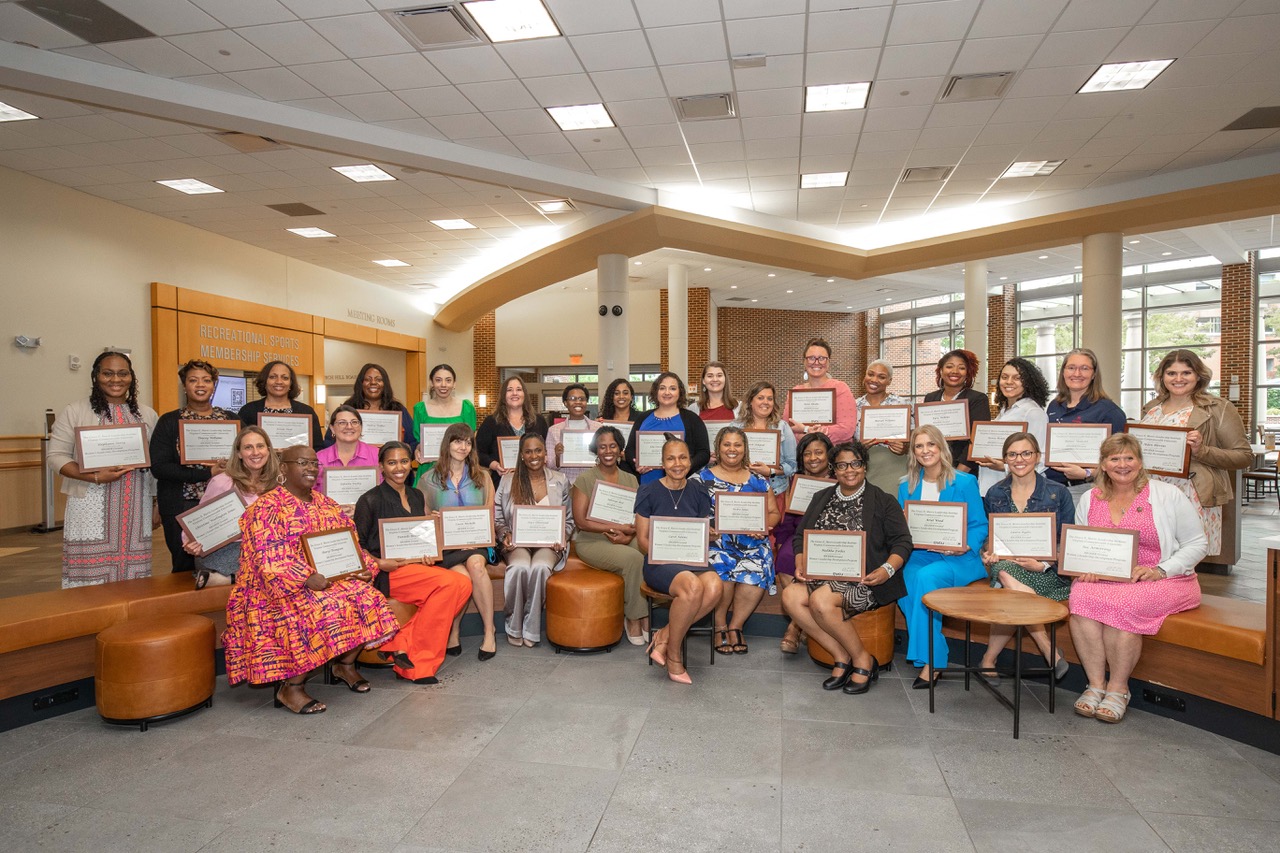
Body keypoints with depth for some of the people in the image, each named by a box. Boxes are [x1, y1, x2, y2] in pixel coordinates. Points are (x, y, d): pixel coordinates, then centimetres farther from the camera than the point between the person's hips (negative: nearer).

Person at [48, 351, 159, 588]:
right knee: (90, 572, -2)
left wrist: (157, 503, 11)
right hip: (91, 508, -3)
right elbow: (57, 457, -3)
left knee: (133, 573, 4)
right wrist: (96, 477, -18)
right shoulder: (75, 411, 2)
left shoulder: (147, 414, 12)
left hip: (136, 509, 3)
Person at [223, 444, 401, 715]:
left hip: (332, 579, 6)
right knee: (325, 609, -32)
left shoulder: (325, 504, 14)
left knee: (365, 597, -17)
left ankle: (346, 664, 3)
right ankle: (291, 688, -17)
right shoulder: (267, 507, -7)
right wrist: (307, 578, -31)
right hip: (282, 588, -6)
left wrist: (366, 566, -7)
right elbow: (269, 558, -18)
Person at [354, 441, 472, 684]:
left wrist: (429, 554, 3)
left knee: (464, 583, -23)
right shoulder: (370, 500, -1)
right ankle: (418, 664, -19)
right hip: (387, 573, -6)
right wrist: (379, 563, -17)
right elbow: (357, 546, -1)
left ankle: (402, 643, -19)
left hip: (417, 566, 6)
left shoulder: (417, 497, 17)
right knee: (449, 582, -29)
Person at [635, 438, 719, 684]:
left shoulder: (698, 492, 9)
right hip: (659, 563, -4)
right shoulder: (649, 492, -1)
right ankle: (673, 657, -13)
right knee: (693, 586, -35)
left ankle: (663, 637, -14)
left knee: (715, 586, -31)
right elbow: (642, 539, 1)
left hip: (692, 561, 4)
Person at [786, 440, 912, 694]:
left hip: (864, 578, -5)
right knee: (790, 596, -24)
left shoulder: (883, 501, 5)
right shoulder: (822, 499, 18)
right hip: (823, 575, 5)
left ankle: (862, 660, -9)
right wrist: (800, 564, -3)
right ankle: (842, 657, -12)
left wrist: (887, 570, -19)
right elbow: (800, 536, 16)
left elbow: (902, 542, 0)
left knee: (820, 601, -32)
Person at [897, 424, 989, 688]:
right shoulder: (906, 487, 15)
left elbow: (979, 525, 0)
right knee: (904, 580, -31)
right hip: (918, 557, 4)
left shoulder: (965, 482, 4)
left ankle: (928, 659, -25)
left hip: (958, 560, -3)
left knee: (926, 577, -35)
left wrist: (967, 545, -20)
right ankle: (934, 659, -20)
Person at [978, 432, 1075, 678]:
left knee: (1005, 574, -35)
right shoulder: (994, 495, 12)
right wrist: (988, 553, -7)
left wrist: (1043, 565, -15)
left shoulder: (1058, 493, 5)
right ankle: (1047, 649, -19)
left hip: (1049, 573, -2)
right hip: (1005, 564, 3)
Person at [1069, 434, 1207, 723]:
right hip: (1103, 579, 3)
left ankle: (1118, 687, -13)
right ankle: (1096, 684, -20)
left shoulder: (1167, 495, 1)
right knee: (1081, 596, -31)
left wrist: (1160, 571, -13)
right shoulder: (1089, 499, 11)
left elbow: (1197, 543, 1)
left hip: (1164, 581, -3)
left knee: (1120, 603, -34)